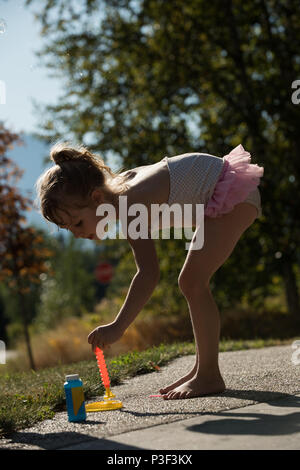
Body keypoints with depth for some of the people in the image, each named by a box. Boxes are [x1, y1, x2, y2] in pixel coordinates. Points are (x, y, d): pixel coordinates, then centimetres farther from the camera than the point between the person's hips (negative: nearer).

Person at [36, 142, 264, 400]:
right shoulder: (116, 189, -3)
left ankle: (209, 375, -9)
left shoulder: (131, 204, -31)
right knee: (190, 283, 11)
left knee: (193, 282, -16)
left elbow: (149, 273, -39)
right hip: (219, 198, 11)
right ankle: (202, 368, 18)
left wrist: (118, 327, -43)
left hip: (234, 192, -10)